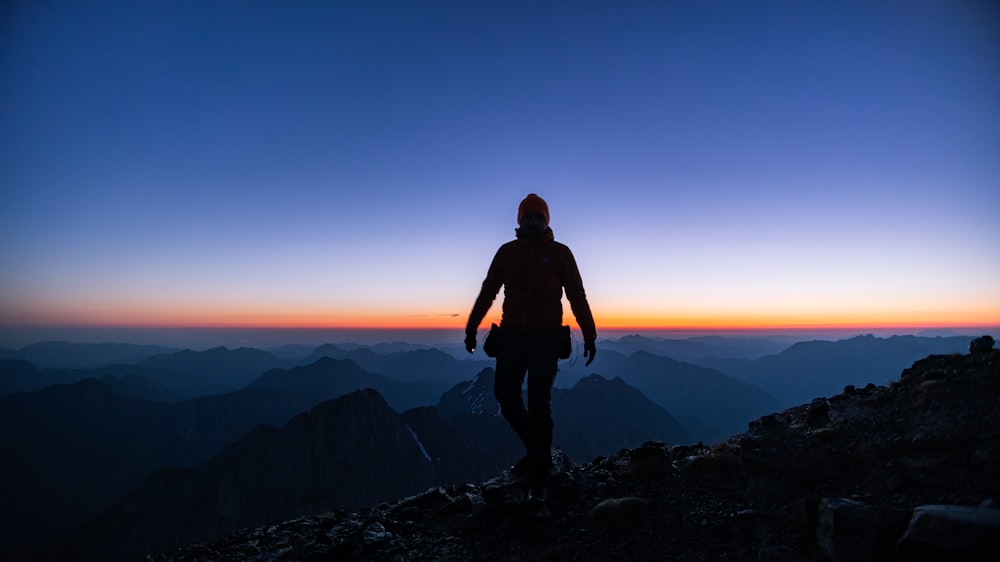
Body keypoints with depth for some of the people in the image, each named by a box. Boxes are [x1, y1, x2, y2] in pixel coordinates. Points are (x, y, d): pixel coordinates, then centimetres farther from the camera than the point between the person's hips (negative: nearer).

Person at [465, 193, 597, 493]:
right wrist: (471, 328, 10)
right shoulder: (507, 252, 7)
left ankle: (540, 467, 12)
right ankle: (536, 449, 27)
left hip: (546, 338, -3)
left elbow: (577, 297, 4)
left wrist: (589, 335, 0)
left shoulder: (560, 253, 2)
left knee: (538, 402, -3)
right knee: (506, 396, 4)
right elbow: (487, 293, 11)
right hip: (511, 335, 3)